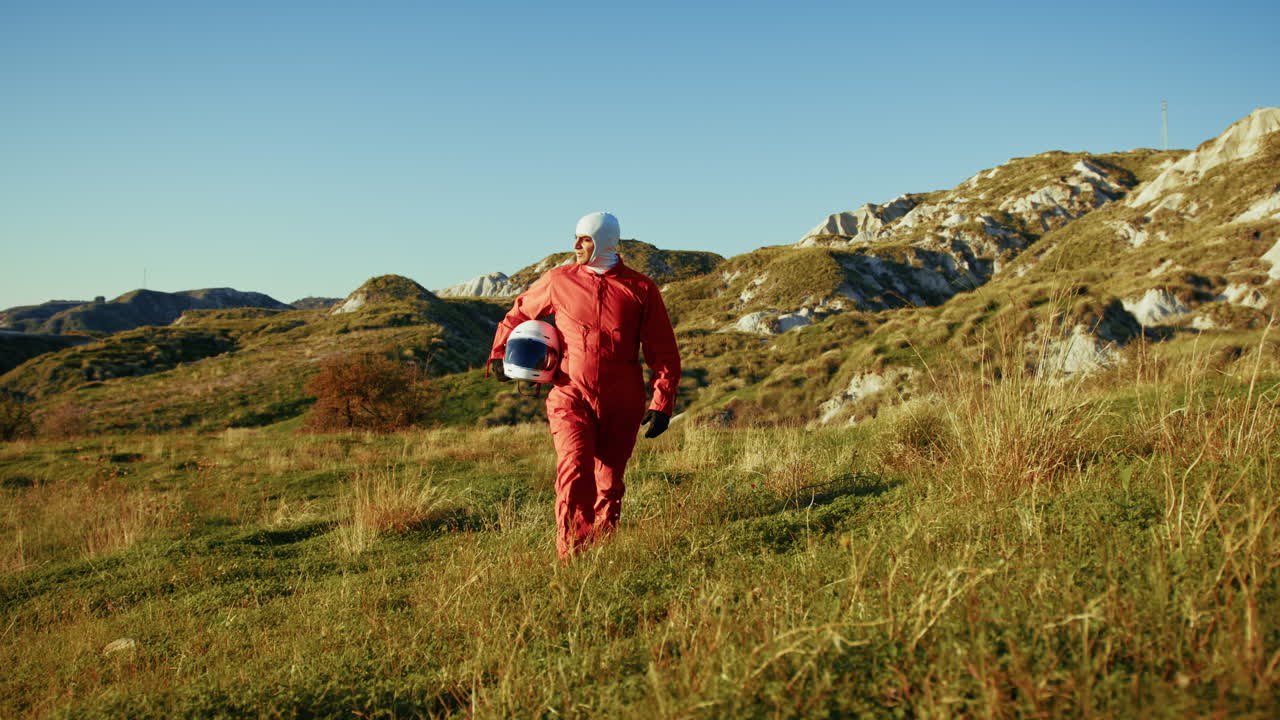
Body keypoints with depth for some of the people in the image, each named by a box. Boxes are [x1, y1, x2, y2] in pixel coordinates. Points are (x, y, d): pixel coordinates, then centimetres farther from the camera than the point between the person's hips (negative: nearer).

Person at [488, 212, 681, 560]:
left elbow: (664, 351, 4)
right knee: (575, 471, -19)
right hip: (571, 397, -1)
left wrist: (662, 403, -4)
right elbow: (519, 313, 21)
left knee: (609, 483, 9)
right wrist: (499, 354, 7)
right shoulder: (559, 280, 4)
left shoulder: (640, 289, 2)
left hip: (622, 405, 1)